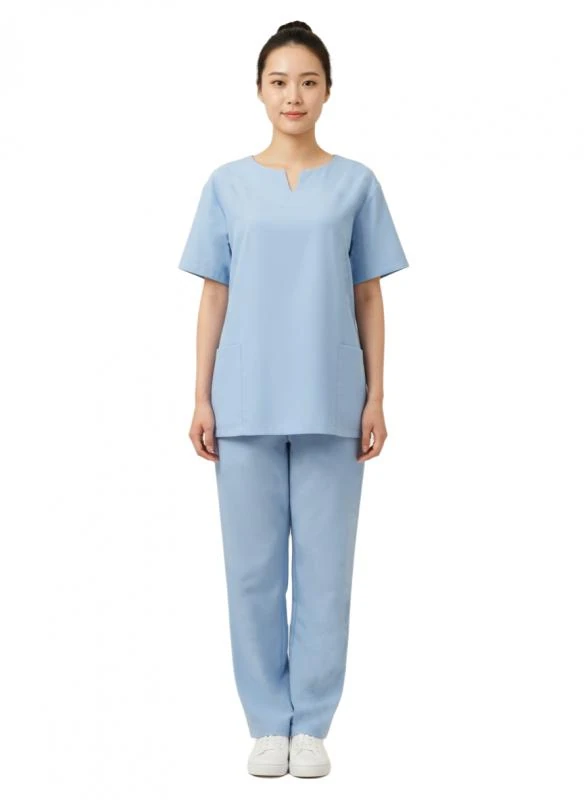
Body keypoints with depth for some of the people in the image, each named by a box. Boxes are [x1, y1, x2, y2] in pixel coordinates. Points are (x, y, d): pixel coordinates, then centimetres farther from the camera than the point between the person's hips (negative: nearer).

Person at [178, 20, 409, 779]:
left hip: (329, 405, 0)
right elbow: (215, 296, 6)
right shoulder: (228, 184, 5)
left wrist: (375, 399, 1)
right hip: (247, 404, 1)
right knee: (253, 567, 5)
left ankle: (311, 723, 16)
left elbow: (369, 297, 5)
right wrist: (202, 398, 1)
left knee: (324, 566, 4)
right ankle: (268, 722, 17)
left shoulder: (356, 183, 4)